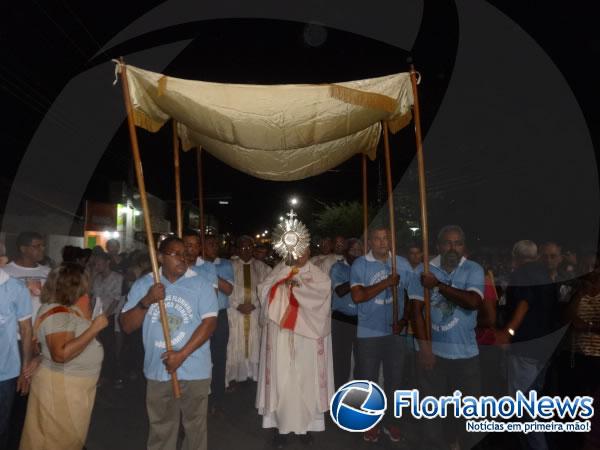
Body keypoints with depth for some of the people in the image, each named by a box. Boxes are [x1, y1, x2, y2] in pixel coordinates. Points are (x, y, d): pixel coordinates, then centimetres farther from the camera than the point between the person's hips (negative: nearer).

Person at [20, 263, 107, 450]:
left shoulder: (66, 307, 4)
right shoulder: (57, 314, -25)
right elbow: (61, 354, -34)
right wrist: (94, 328, -31)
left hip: (75, 384, 9)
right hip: (62, 386, -9)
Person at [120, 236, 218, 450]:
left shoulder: (201, 284, -7)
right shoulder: (143, 285, -1)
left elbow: (209, 322, -13)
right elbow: (126, 326, -2)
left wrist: (182, 354, -18)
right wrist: (146, 301, -19)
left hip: (194, 371, -1)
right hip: (158, 371, 2)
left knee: (194, 425, 15)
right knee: (160, 428, 18)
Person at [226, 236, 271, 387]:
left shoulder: (262, 267, 5)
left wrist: (254, 305, -9)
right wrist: (237, 305, -10)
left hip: (255, 312, 1)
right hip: (235, 311, -1)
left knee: (254, 345, 5)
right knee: (235, 345, 2)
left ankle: (254, 376, 16)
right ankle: (233, 377, 13)